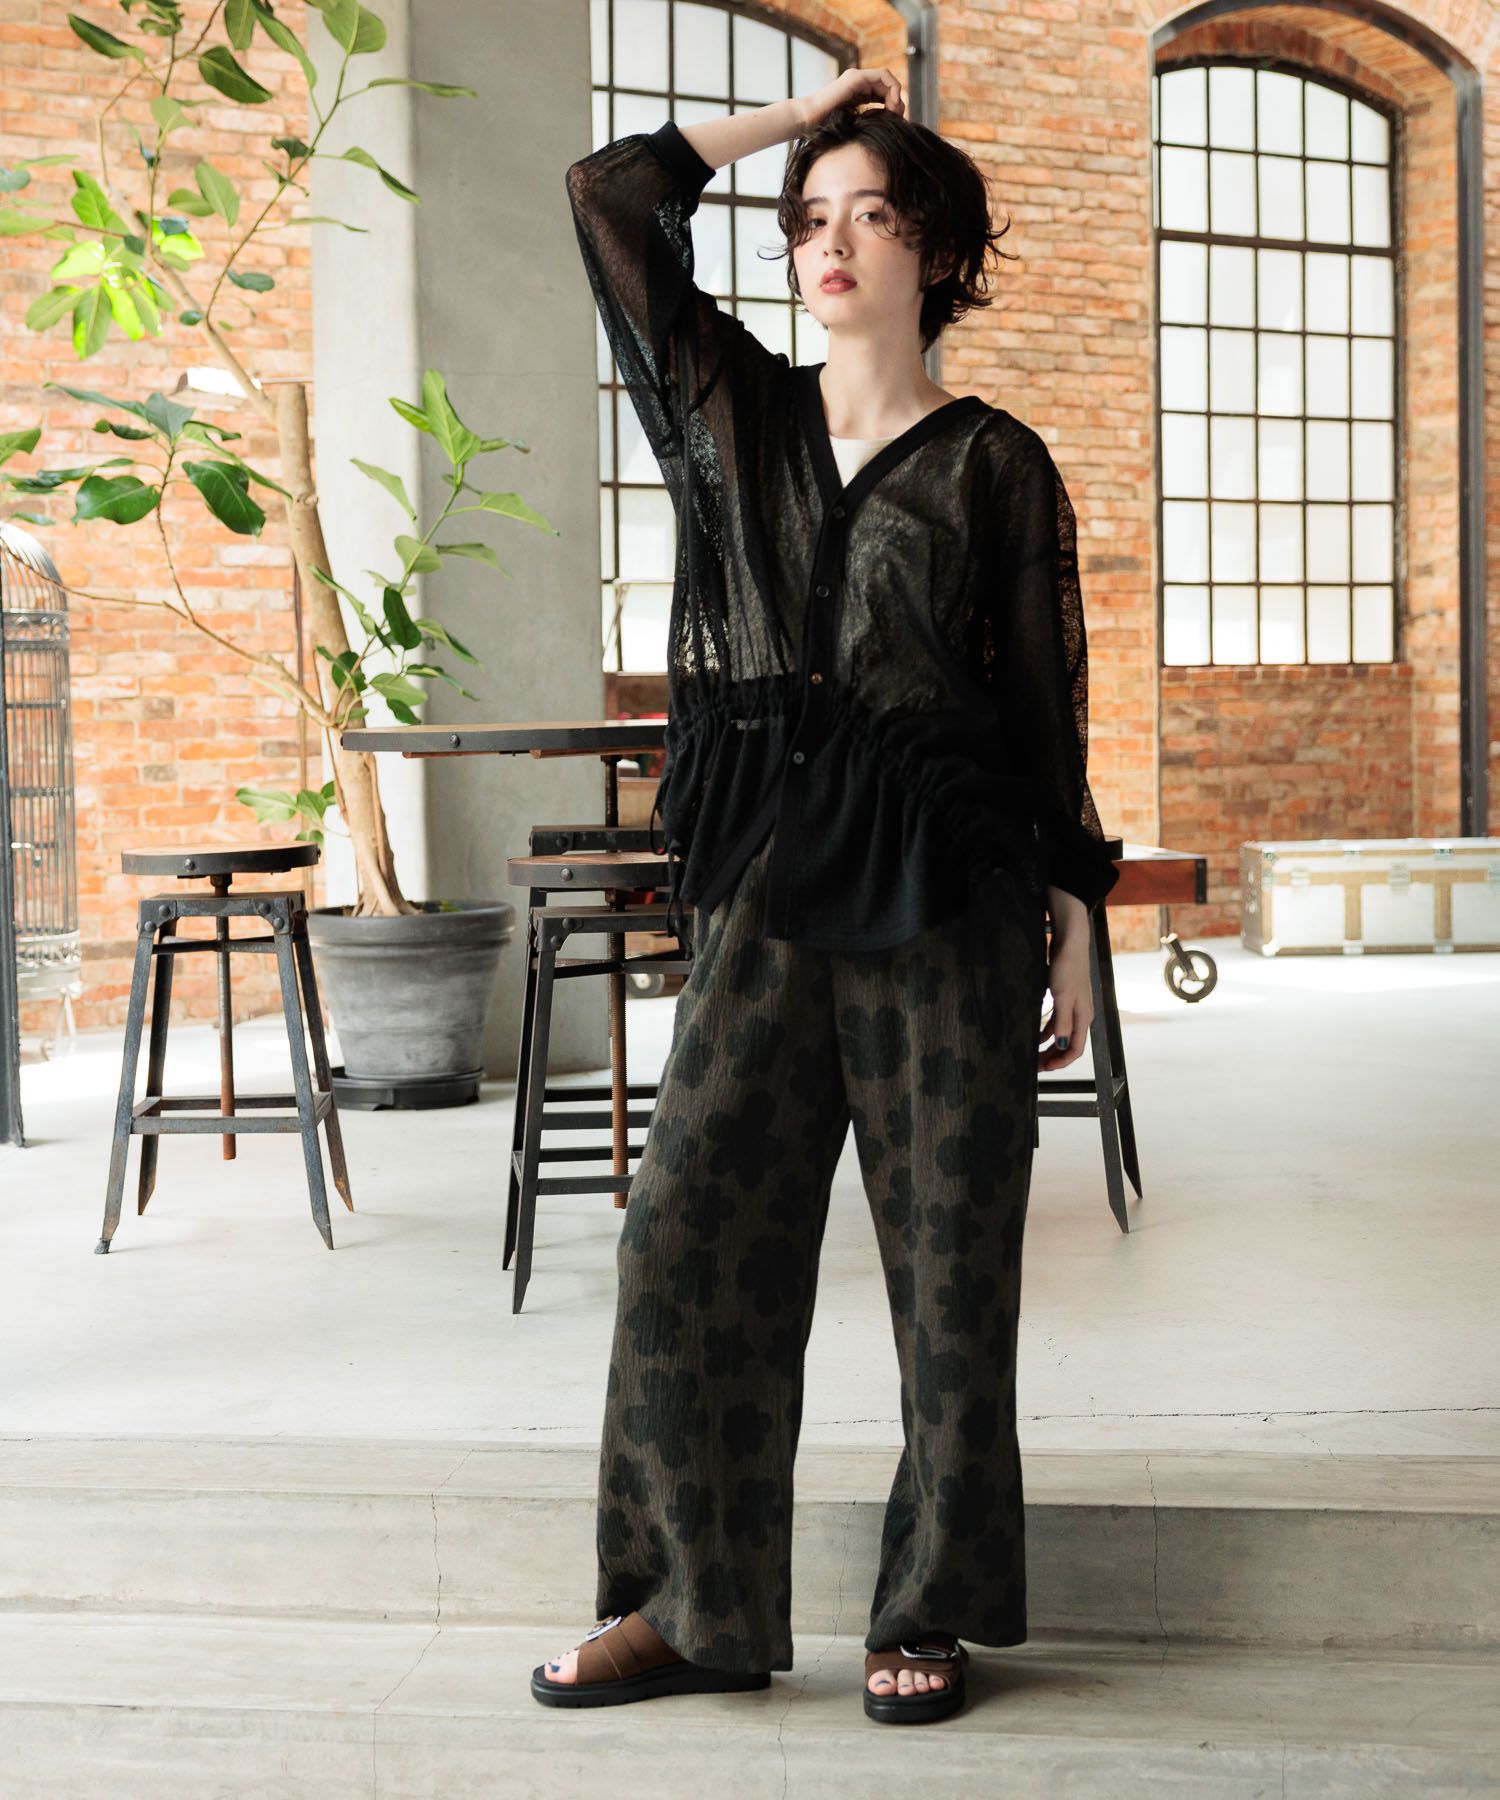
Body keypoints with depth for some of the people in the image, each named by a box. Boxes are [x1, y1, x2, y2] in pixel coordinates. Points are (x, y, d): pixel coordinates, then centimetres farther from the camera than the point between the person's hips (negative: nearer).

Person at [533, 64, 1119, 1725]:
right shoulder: (734, 415, 12)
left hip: (949, 897, -2)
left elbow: (1049, 703, 4)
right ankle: (697, 1605, 15)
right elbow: (610, 196, 12)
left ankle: (928, 1613, 18)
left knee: (951, 1257, 3)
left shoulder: (998, 465, 4)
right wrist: (794, 118, 15)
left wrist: (1071, 932, 1)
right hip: (765, 891, 3)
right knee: (688, 1232, 1)